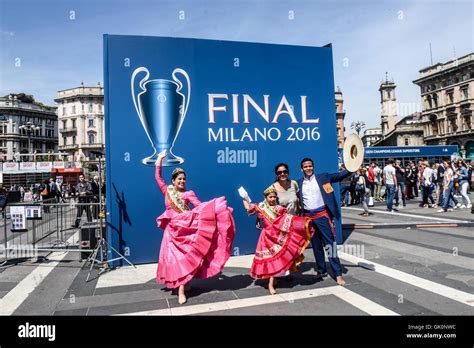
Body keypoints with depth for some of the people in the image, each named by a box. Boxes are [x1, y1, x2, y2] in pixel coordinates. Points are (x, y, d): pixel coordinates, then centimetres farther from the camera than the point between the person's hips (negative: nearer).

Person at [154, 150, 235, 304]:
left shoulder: (188, 193, 2)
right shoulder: (167, 190, 6)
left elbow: (200, 206, -5)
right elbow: (158, 177, 7)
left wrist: (214, 208, -18)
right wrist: (160, 158, 8)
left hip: (187, 227, -1)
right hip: (172, 229, 1)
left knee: (185, 255, -3)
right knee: (175, 257, 0)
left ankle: (182, 286, 3)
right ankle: (181, 287, 11)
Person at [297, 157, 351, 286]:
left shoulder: (323, 177, 1)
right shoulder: (299, 183, 6)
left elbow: (339, 175, -8)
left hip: (322, 215, -3)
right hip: (309, 217, 3)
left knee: (330, 244, -1)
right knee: (316, 245, 13)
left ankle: (338, 273, 5)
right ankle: (321, 270, 27)